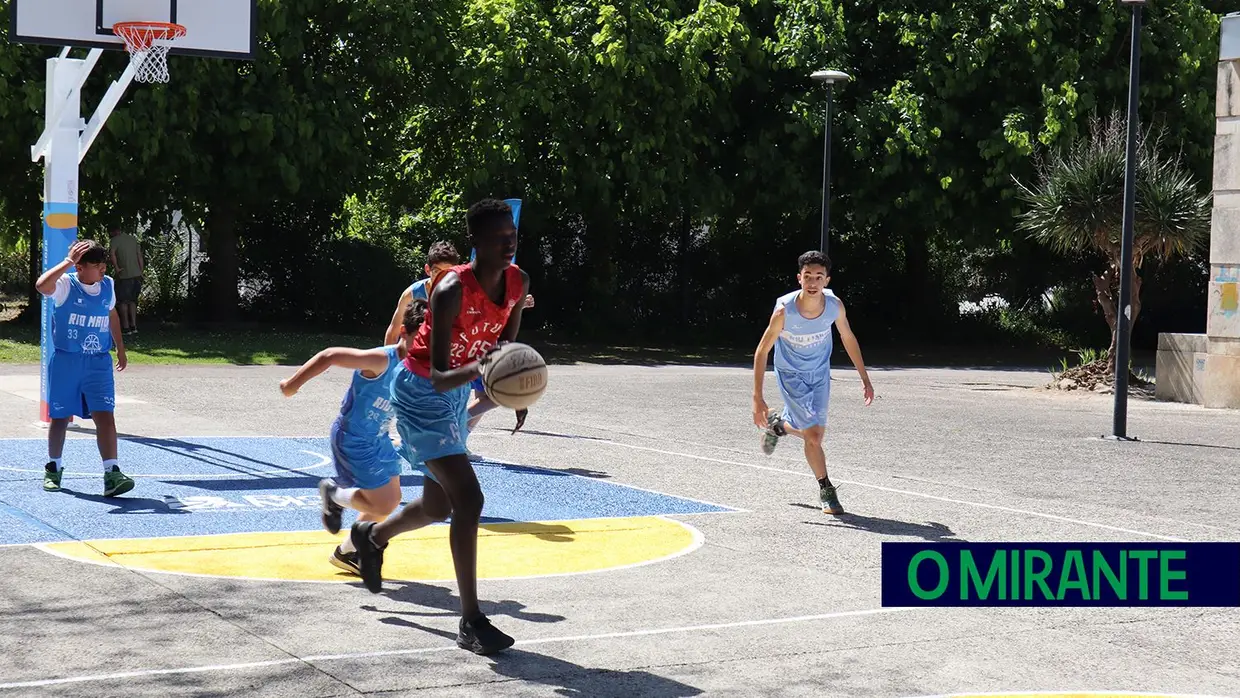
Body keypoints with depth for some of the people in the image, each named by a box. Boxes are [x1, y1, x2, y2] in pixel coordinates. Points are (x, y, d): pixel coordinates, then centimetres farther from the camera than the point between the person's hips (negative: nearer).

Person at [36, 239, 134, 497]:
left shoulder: (108, 285, 4)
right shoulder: (65, 285, -12)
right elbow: (41, 285, -35)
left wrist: (120, 347, 28)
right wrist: (68, 261, -32)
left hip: (99, 362, 3)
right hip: (66, 360, -3)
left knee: (105, 416, -11)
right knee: (60, 417, 10)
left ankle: (112, 474, -16)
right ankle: (53, 468, 29)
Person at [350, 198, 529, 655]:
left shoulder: (518, 284, -9)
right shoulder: (451, 291, -30)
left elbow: (506, 347, 6)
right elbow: (439, 376, -32)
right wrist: (477, 369, -51)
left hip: (457, 391, 8)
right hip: (421, 393, -8)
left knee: (439, 505, 19)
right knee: (468, 499, -20)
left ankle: (372, 536, 52)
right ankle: (471, 622, -14)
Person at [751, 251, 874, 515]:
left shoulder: (835, 305, -20)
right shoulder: (784, 310, -30)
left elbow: (848, 338, 0)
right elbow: (762, 352, -21)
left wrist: (865, 379, 4)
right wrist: (757, 399, -25)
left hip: (820, 372, 4)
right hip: (791, 374, -4)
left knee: (813, 431, 9)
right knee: (813, 435, -11)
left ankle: (777, 424, 43)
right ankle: (826, 490, 12)